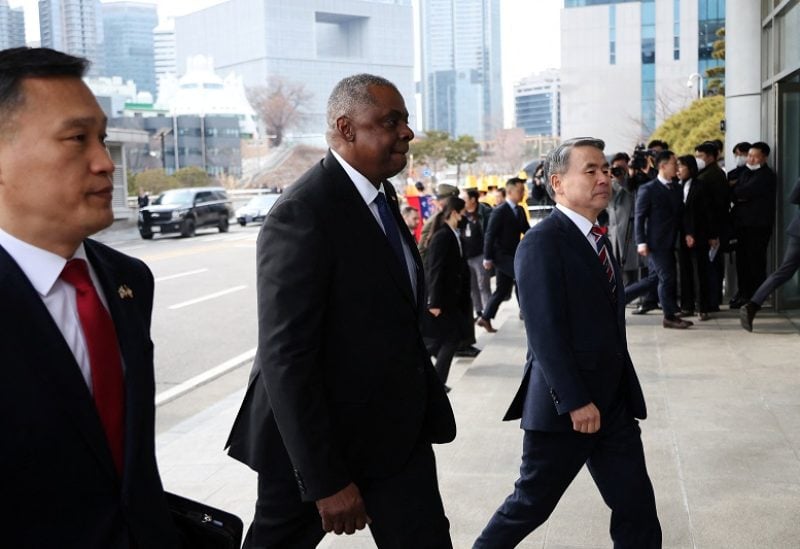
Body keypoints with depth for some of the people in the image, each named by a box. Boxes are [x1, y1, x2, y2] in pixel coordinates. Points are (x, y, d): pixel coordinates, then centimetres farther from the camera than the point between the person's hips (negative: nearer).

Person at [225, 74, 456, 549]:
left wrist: (431, 409, 14)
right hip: (316, 437, -7)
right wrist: (326, 481, -23)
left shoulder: (383, 198, 7)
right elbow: (286, 360, -24)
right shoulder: (302, 215, -21)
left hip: (398, 428, 7)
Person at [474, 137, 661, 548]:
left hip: (613, 402, 8)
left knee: (637, 506, 8)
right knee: (531, 505, 7)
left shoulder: (597, 239, 14)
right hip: (565, 406, -8)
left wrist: (625, 393, 15)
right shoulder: (542, 243, -15)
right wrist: (575, 401, -22)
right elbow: (544, 332, -20)